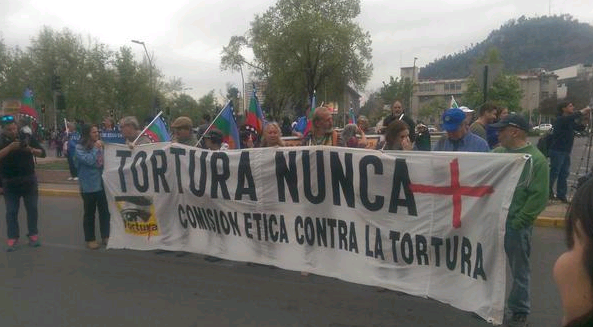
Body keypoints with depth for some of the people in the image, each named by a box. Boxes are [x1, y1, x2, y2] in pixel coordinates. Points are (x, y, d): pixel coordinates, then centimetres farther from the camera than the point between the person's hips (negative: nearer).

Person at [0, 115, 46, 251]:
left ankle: (33, 235, 15)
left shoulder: (27, 137, -2)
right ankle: (12, 239, 9)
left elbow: (43, 153, -4)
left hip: (29, 179, 1)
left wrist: (31, 149, -22)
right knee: (11, 211, 3)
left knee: (32, 209, 5)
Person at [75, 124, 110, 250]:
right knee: (89, 213, 5)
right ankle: (90, 239, 17)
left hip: (102, 184, 4)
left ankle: (105, 236, 20)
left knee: (105, 211, 8)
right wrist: (95, 148, -11)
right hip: (88, 186, -4)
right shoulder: (80, 148, -5)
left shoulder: (100, 145, 6)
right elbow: (89, 161, -19)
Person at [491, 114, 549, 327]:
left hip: (516, 224, -6)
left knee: (519, 270, 9)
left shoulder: (535, 159, -9)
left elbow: (539, 196, -13)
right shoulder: (496, 153, 7)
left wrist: (518, 221, -16)